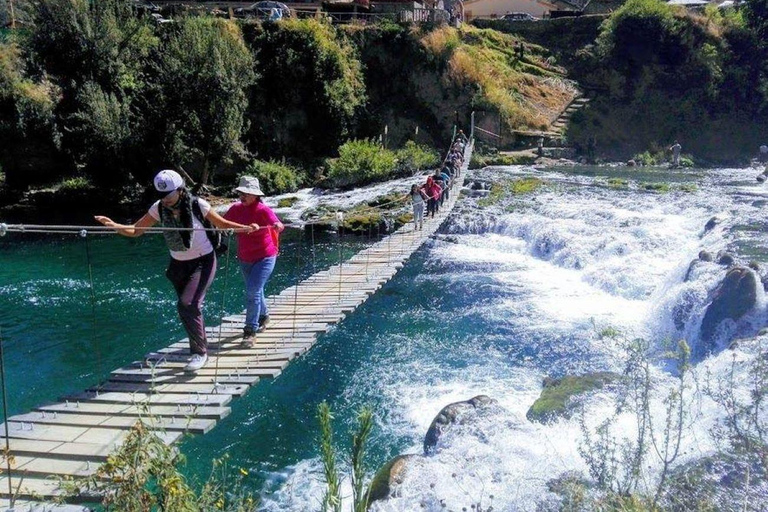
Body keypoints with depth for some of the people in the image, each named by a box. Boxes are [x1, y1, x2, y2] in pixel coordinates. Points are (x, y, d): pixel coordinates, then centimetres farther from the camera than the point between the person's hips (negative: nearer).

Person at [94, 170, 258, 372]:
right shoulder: (159, 208, -7)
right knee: (190, 307, 11)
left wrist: (245, 227, -20)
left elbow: (222, 223, -6)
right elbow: (135, 230, -4)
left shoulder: (197, 205, -17)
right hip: (179, 264, 5)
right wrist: (114, 225, -21)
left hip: (203, 261, -5)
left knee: (187, 305, -21)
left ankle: (200, 352, -7)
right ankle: (200, 346, 30)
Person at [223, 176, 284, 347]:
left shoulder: (263, 210, -19)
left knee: (253, 291, -17)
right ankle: (264, 315, 48)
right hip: (245, 258, 6)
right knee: (254, 291, 22)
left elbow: (278, 224, -34)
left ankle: (250, 330, -9)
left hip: (264, 257, -6)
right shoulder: (236, 209, -4)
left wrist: (278, 225, -56)